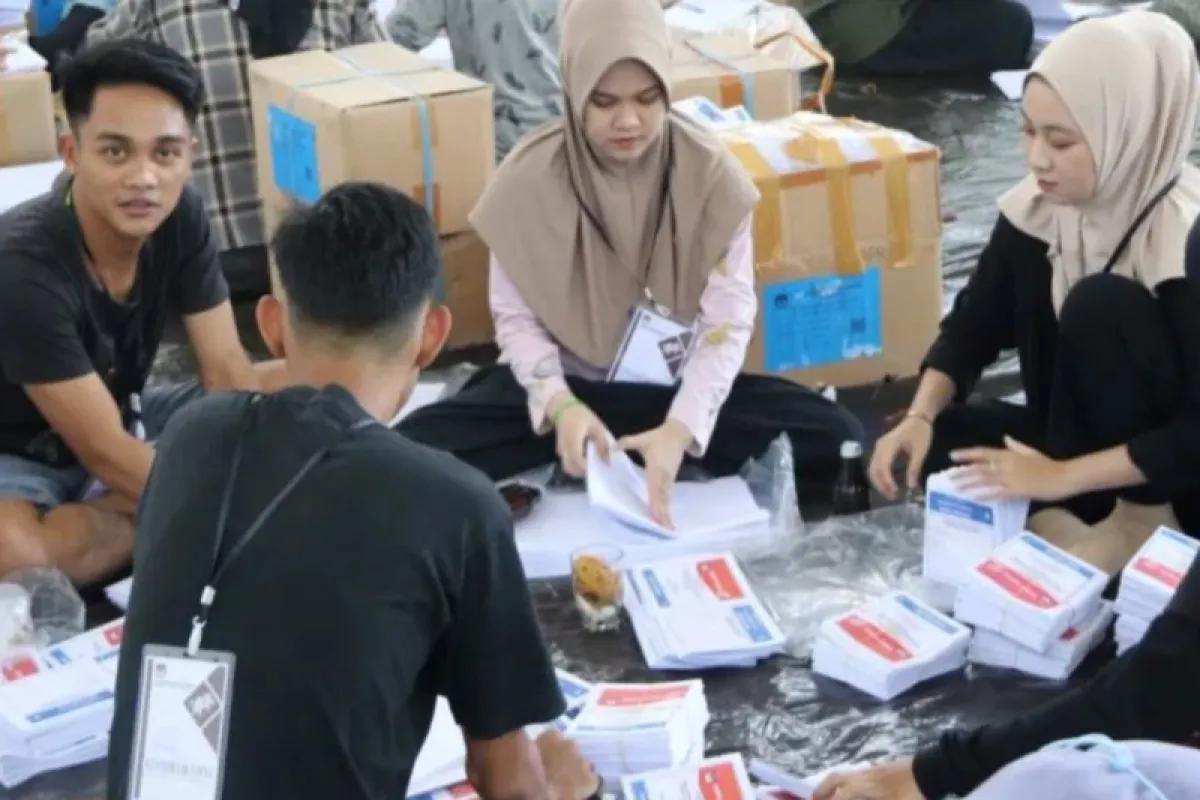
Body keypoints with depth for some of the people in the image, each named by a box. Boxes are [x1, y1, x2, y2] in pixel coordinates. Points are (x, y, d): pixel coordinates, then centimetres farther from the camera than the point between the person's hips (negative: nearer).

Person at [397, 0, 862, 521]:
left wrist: (681, 428, -30)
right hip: (570, 384, 0)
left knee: (839, 442, -22)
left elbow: (729, 317, -14)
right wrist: (559, 404, -29)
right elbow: (515, 317, -9)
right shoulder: (531, 176, -14)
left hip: (678, 386, 1)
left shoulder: (709, 173, -14)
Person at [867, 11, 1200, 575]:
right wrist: (920, 417, -19)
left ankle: (1139, 520, -15)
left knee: (1103, 305, -28)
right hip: (1077, 431, 6)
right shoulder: (1038, 206, -9)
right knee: (918, 447, -11)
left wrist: (1061, 476, -32)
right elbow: (973, 324, -1)